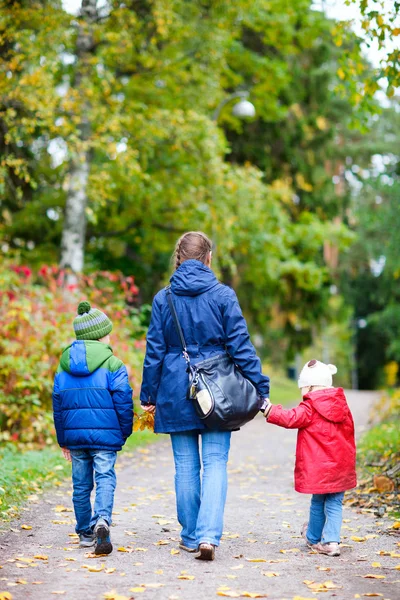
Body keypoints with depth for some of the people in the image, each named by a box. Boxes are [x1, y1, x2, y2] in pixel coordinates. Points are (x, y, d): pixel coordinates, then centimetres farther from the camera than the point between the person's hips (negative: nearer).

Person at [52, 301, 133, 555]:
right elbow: (123, 401, -7)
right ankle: (102, 519, -28)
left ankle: (86, 532, 20)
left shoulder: (64, 366, 10)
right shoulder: (113, 364, -5)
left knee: (81, 484, 13)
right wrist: (125, 432, 5)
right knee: (105, 478, -4)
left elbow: (58, 403, 12)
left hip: (74, 434, 4)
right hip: (105, 433, -4)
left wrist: (63, 439, 19)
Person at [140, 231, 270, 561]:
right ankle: (208, 534, -15)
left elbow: (155, 351, 3)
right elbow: (241, 347, -6)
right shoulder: (223, 295, -4)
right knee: (215, 463, -1)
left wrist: (148, 395, 11)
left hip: (176, 392, 2)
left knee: (186, 465, 10)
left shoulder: (163, 299, 1)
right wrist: (260, 388, -2)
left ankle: (191, 536, 16)